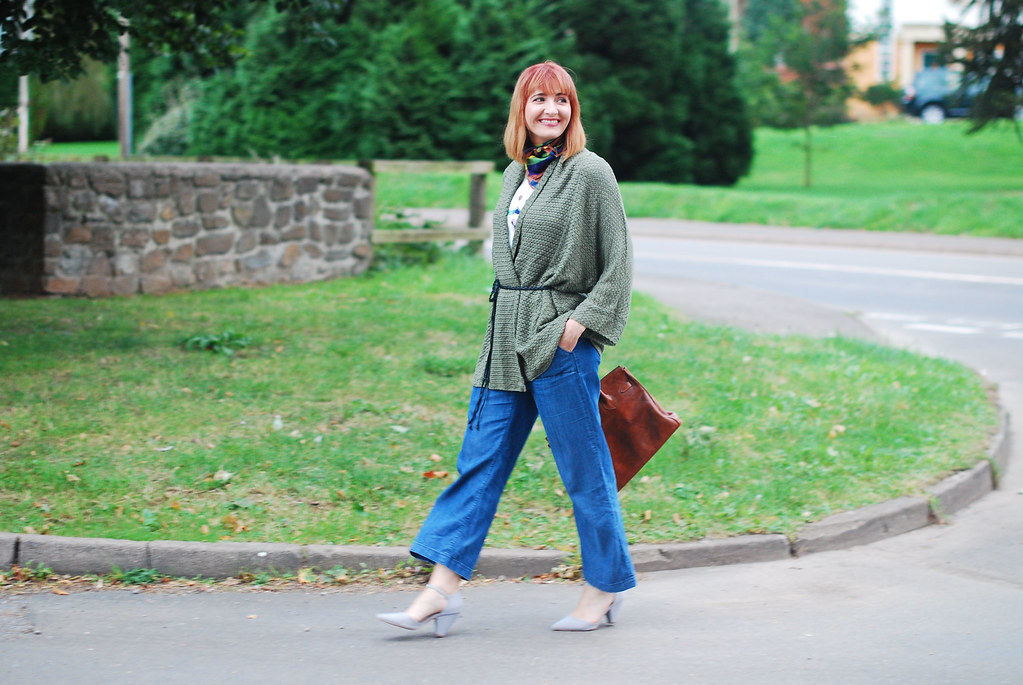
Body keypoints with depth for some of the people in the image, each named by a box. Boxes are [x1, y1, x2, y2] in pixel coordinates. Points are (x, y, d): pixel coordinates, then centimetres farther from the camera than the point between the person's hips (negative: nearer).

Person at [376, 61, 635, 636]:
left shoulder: (590, 172, -6)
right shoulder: (516, 173, 14)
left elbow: (619, 263, -7)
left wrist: (581, 322, -13)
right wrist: (507, 325, 18)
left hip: (561, 338, -7)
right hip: (508, 337, 7)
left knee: (584, 469, 1)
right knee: (480, 459, 3)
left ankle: (607, 586, 16)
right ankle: (443, 589, 2)